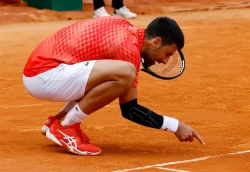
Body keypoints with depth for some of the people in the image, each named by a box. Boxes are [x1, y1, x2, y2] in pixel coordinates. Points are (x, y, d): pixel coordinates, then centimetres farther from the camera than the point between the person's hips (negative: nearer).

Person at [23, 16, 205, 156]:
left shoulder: (125, 27, 11)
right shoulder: (128, 47, -15)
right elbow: (129, 109, -11)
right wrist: (176, 126, -6)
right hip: (43, 75, -10)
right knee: (125, 73, -25)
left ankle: (59, 120, 14)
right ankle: (65, 127, -12)